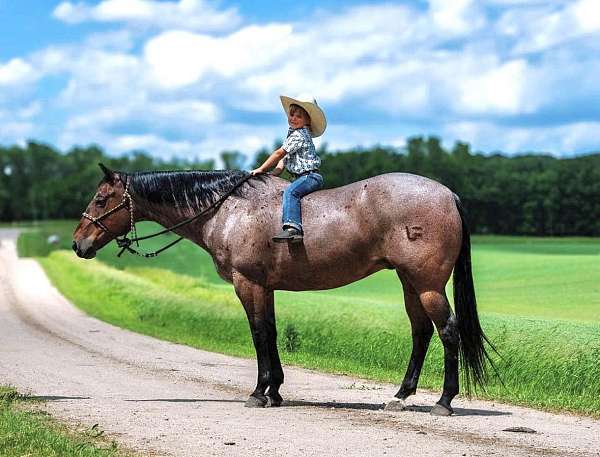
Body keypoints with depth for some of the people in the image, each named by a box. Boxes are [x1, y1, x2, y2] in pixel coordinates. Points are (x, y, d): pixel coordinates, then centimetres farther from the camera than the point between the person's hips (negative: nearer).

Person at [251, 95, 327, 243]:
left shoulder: (299, 135, -13)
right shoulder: (292, 133, 19)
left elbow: (279, 153, -12)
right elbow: (283, 160, 20)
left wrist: (262, 169, -4)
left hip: (310, 176, -11)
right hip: (301, 178, 11)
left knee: (290, 191, -30)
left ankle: (293, 228, -45)